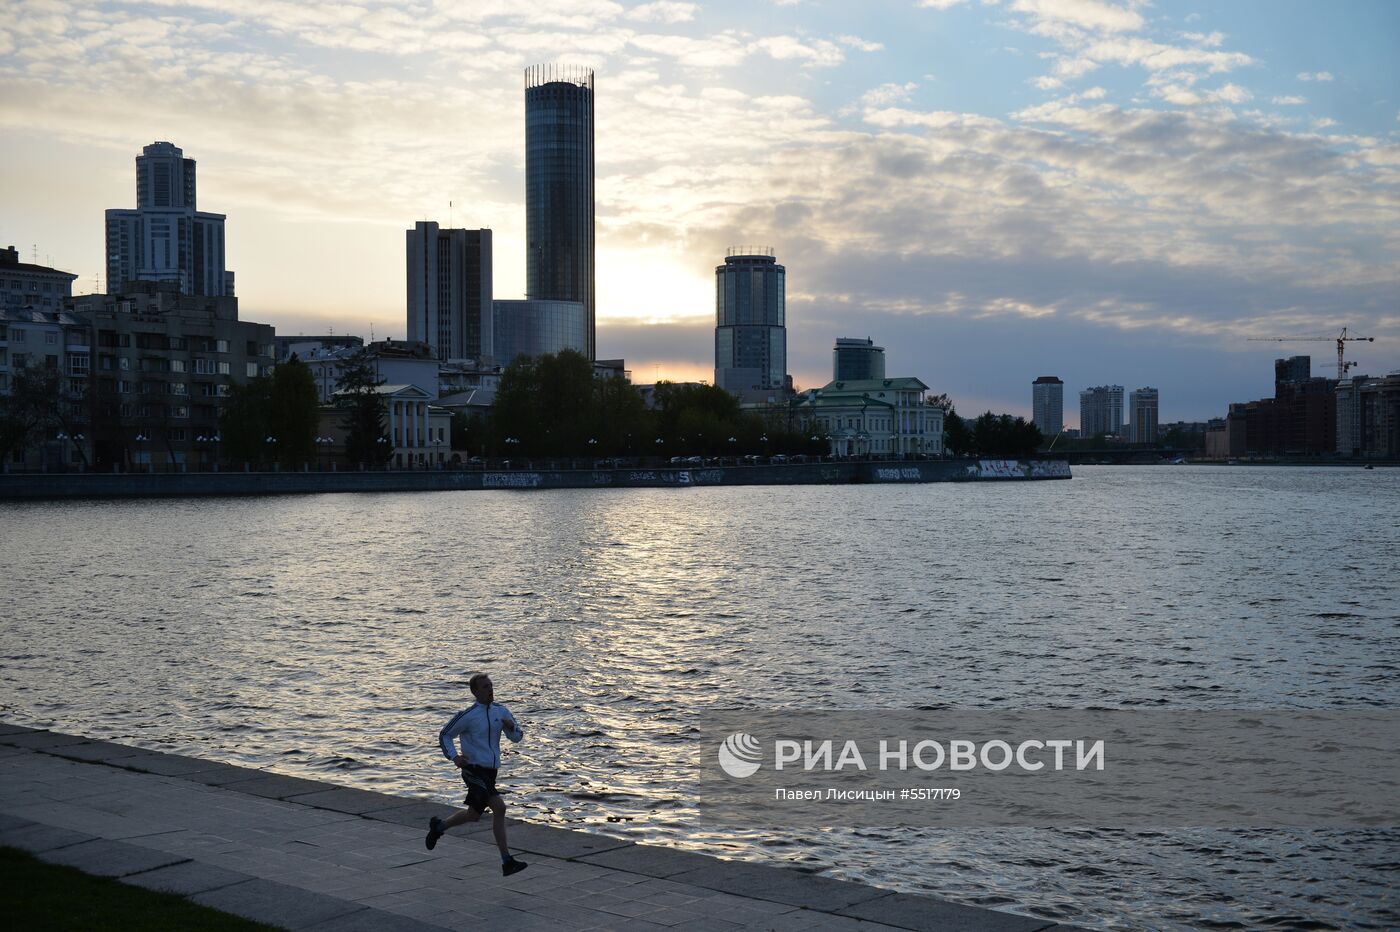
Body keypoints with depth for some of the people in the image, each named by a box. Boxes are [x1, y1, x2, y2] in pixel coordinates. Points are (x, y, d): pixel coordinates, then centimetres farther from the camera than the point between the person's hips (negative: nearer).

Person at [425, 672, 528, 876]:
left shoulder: (501, 711, 6)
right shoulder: (468, 716, -9)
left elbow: (517, 736, 12)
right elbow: (444, 735, 2)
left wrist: (511, 727, -11)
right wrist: (454, 757, -14)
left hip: (490, 771, 7)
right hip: (474, 771, -7)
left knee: (473, 814, 10)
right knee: (499, 807, -18)